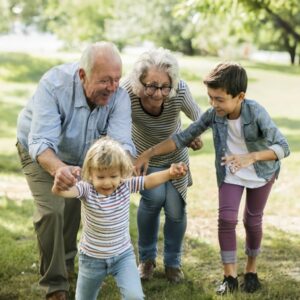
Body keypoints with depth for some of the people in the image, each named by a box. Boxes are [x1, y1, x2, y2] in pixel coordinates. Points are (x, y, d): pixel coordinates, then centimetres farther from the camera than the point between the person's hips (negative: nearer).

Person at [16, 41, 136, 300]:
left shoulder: (118, 95, -31)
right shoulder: (54, 85, -40)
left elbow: (121, 142, -40)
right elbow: (41, 142, -46)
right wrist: (57, 169, -67)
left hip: (80, 154, 4)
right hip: (41, 152, -3)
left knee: (73, 206, 8)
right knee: (51, 211, -16)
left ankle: (67, 261, 39)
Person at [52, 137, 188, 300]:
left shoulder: (125, 186, -10)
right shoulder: (86, 189, -20)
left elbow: (149, 180, -18)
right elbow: (66, 191, -38)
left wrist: (170, 173, -37)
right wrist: (59, 185, -62)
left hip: (123, 255, 1)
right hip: (92, 258, -1)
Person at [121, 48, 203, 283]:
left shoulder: (179, 91, -32)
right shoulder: (127, 92, -37)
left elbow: (198, 117, -12)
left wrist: (195, 134, -25)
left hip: (175, 155, 1)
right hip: (143, 155, -1)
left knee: (175, 209, -3)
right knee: (155, 196, -21)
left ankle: (173, 262, 26)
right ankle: (147, 257, 7)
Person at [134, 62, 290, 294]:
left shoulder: (256, 112, -33)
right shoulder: (213, 114, -24)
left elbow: (283, 147, -37)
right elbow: (182, 138, -19)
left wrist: (251, 157, -53)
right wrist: (148, 154, -26)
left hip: (261, 171, -2)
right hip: (230, 173, 2)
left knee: (252, 221, 9)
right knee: (226, 219, -9)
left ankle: (251, 269, 32)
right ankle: (230, 276, 4)